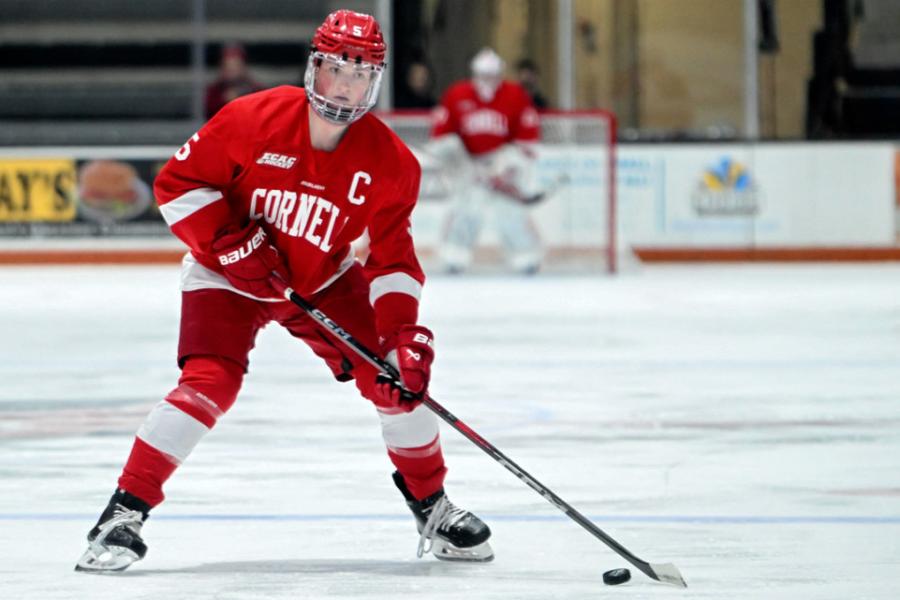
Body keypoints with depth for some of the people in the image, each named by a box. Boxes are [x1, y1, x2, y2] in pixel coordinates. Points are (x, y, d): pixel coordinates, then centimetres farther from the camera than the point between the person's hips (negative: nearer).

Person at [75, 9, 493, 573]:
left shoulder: (388, 161, -15)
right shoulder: (251, 120, -23)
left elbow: (393, 256, -11)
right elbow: (178, 182, -15)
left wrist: (404, 335, -22)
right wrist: (229, 242, -24)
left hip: (324, 279, 3)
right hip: (229, 274, -3)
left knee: (398, 376, -6)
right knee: (209, 382, -23)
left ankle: (431, 506, 14)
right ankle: (126, 512, -16)